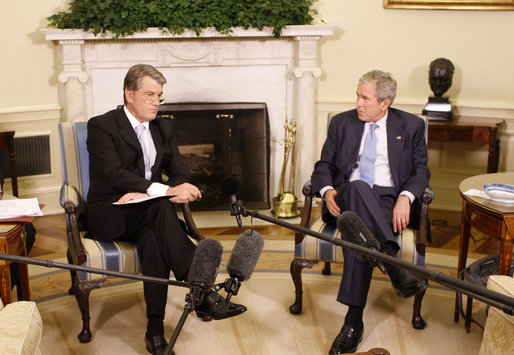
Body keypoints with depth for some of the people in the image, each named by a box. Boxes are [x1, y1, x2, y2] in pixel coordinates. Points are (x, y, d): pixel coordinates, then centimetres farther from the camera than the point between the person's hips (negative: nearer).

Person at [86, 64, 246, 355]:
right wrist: (165, 191, -33)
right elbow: (115, 175, -20)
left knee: (153, 238, -34)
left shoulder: (163, 127, 14)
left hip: (146, 212, 4)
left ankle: (156, 330, -34)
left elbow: (181, 175, 6)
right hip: (110, 216, -4)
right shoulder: (101, 126, -4)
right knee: (159, 208, -36)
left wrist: (143, 192, -16)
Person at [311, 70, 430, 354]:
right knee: (358, 188, -39)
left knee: (360, 225, -37)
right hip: (346, 199, 1)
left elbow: (420, 171, 10)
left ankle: (354, 320, -40)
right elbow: (324, 165, 15)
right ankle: (395, 267, -45)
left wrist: (405, 197, -12)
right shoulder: (342, 123, 17)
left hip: (388, 200, -1)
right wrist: (327, 190, -8)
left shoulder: (411, 126, 13)